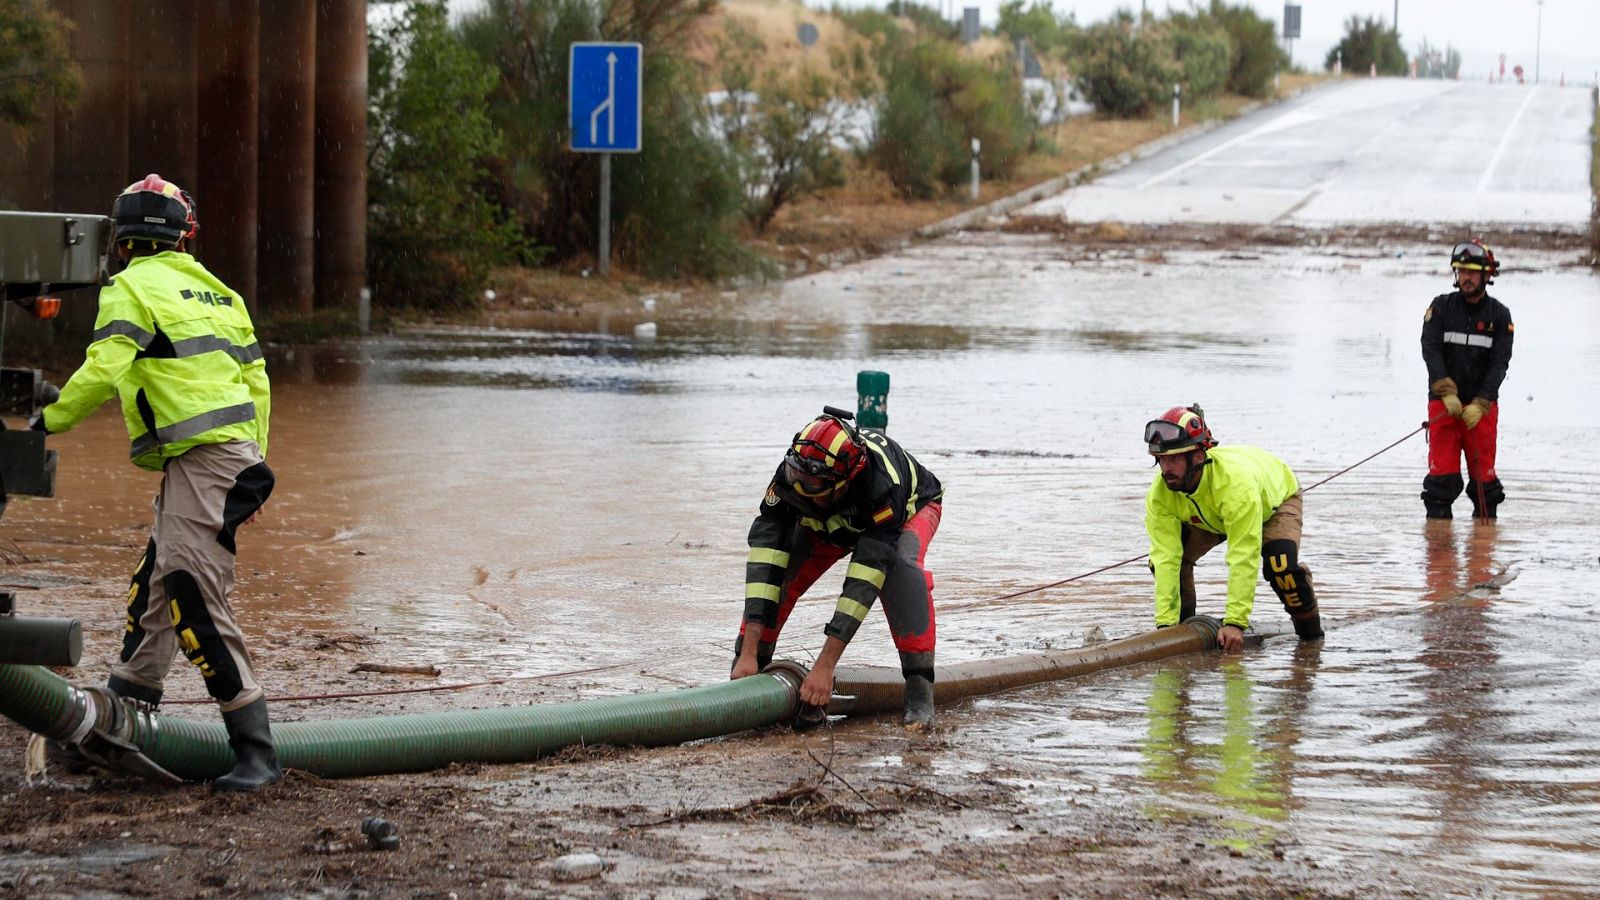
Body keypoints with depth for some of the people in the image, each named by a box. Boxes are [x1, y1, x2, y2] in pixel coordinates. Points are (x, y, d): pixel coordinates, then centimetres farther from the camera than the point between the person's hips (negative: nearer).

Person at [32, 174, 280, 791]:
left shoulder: (131, 288, -4)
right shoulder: (214, 290, 20)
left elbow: (104, 370, -16)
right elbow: (256, 381, 21)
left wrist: (53, 418, -2)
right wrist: (252, 465, 27)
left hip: (199, 457, -9)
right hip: (237, 453, 9)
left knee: (195, 597, -12)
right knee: (154, 584, 18)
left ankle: (254, 746, -15)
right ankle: (125, 707, 26)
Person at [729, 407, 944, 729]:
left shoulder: (882, 485, -46)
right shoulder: (789, 478, -36)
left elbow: (863, 581, -46)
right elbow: (764, 563, -38)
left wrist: (825, 665, -48)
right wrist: (748, 653, -44)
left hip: (911, 507, -4)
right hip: (831, 521, 4)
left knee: (902, 567, -36)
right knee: (777, 567, -20)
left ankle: (919, 691, -31)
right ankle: (745, 670, -8)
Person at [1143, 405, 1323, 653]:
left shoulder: (1236, 482, -47)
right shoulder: (1160, 495, -32)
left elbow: (1243, 558, -47)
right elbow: (1167, 559, -33)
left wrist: (1235, 622, -49)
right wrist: (1165, 624, -39)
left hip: (1275, 500, -4)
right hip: (1206, 517, 4)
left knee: (1280, 564, -30)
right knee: (1162, 557, -17)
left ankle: (1310, 631, -3)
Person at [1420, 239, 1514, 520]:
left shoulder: (1499, 315, 2)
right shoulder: (1442, 307, 2)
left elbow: (1499, 364, -5)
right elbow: (1431, 351, -8)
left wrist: (1479, 405, -16)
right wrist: (1447, 393, -20)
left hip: (1483, 405, 0)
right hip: (1443, 401, 0)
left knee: (1483, 470, 1)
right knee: (1443, 469, -6)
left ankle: (1486, 517, 12)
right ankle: (1437, 517, -1)